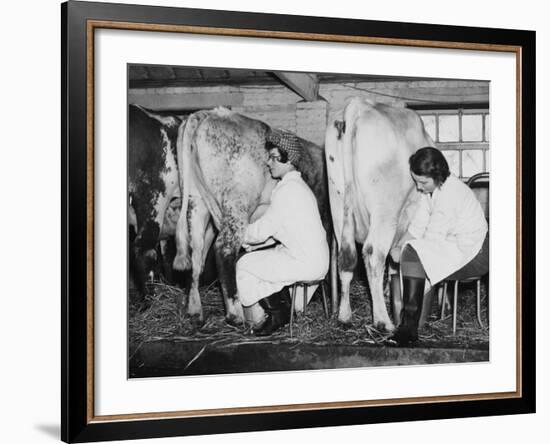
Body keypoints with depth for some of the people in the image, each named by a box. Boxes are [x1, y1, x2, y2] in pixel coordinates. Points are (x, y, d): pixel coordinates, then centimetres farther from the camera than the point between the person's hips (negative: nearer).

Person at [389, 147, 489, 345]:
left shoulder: (450, 193, -22)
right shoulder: (431, 189, 7)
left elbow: (433, 239, -21)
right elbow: (417, 227, 7)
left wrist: (403, 252, -12)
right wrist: (399, 246, -7)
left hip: (474, 255, -10)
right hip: (454, 247, 10)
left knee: (413, 254, -22)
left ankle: (409, 327, -18)